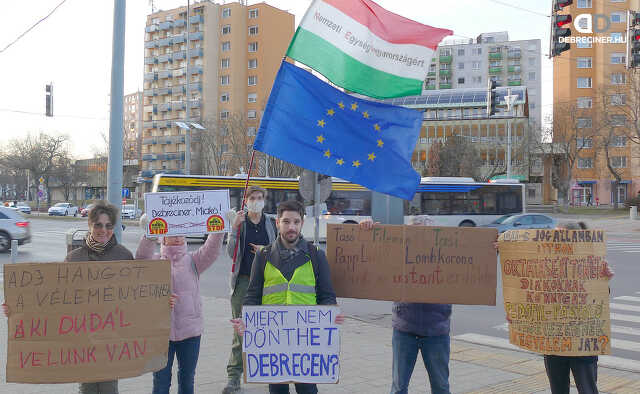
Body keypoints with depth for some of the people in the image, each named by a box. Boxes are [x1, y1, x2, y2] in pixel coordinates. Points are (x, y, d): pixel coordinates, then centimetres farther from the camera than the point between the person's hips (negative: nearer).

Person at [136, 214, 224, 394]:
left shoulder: (193, 261, 3)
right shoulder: (154, 261, 2)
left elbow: (211, 251, -13)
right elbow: (142, 256, -19)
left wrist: (219, 230, -31)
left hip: (190, 330, 1)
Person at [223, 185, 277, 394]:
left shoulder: (271, 223, 9)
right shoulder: (238, 221, 3)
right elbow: (231, 253, -4)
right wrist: (235, 228, -15)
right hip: (243, 280, -2)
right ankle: (234, 376, 3)